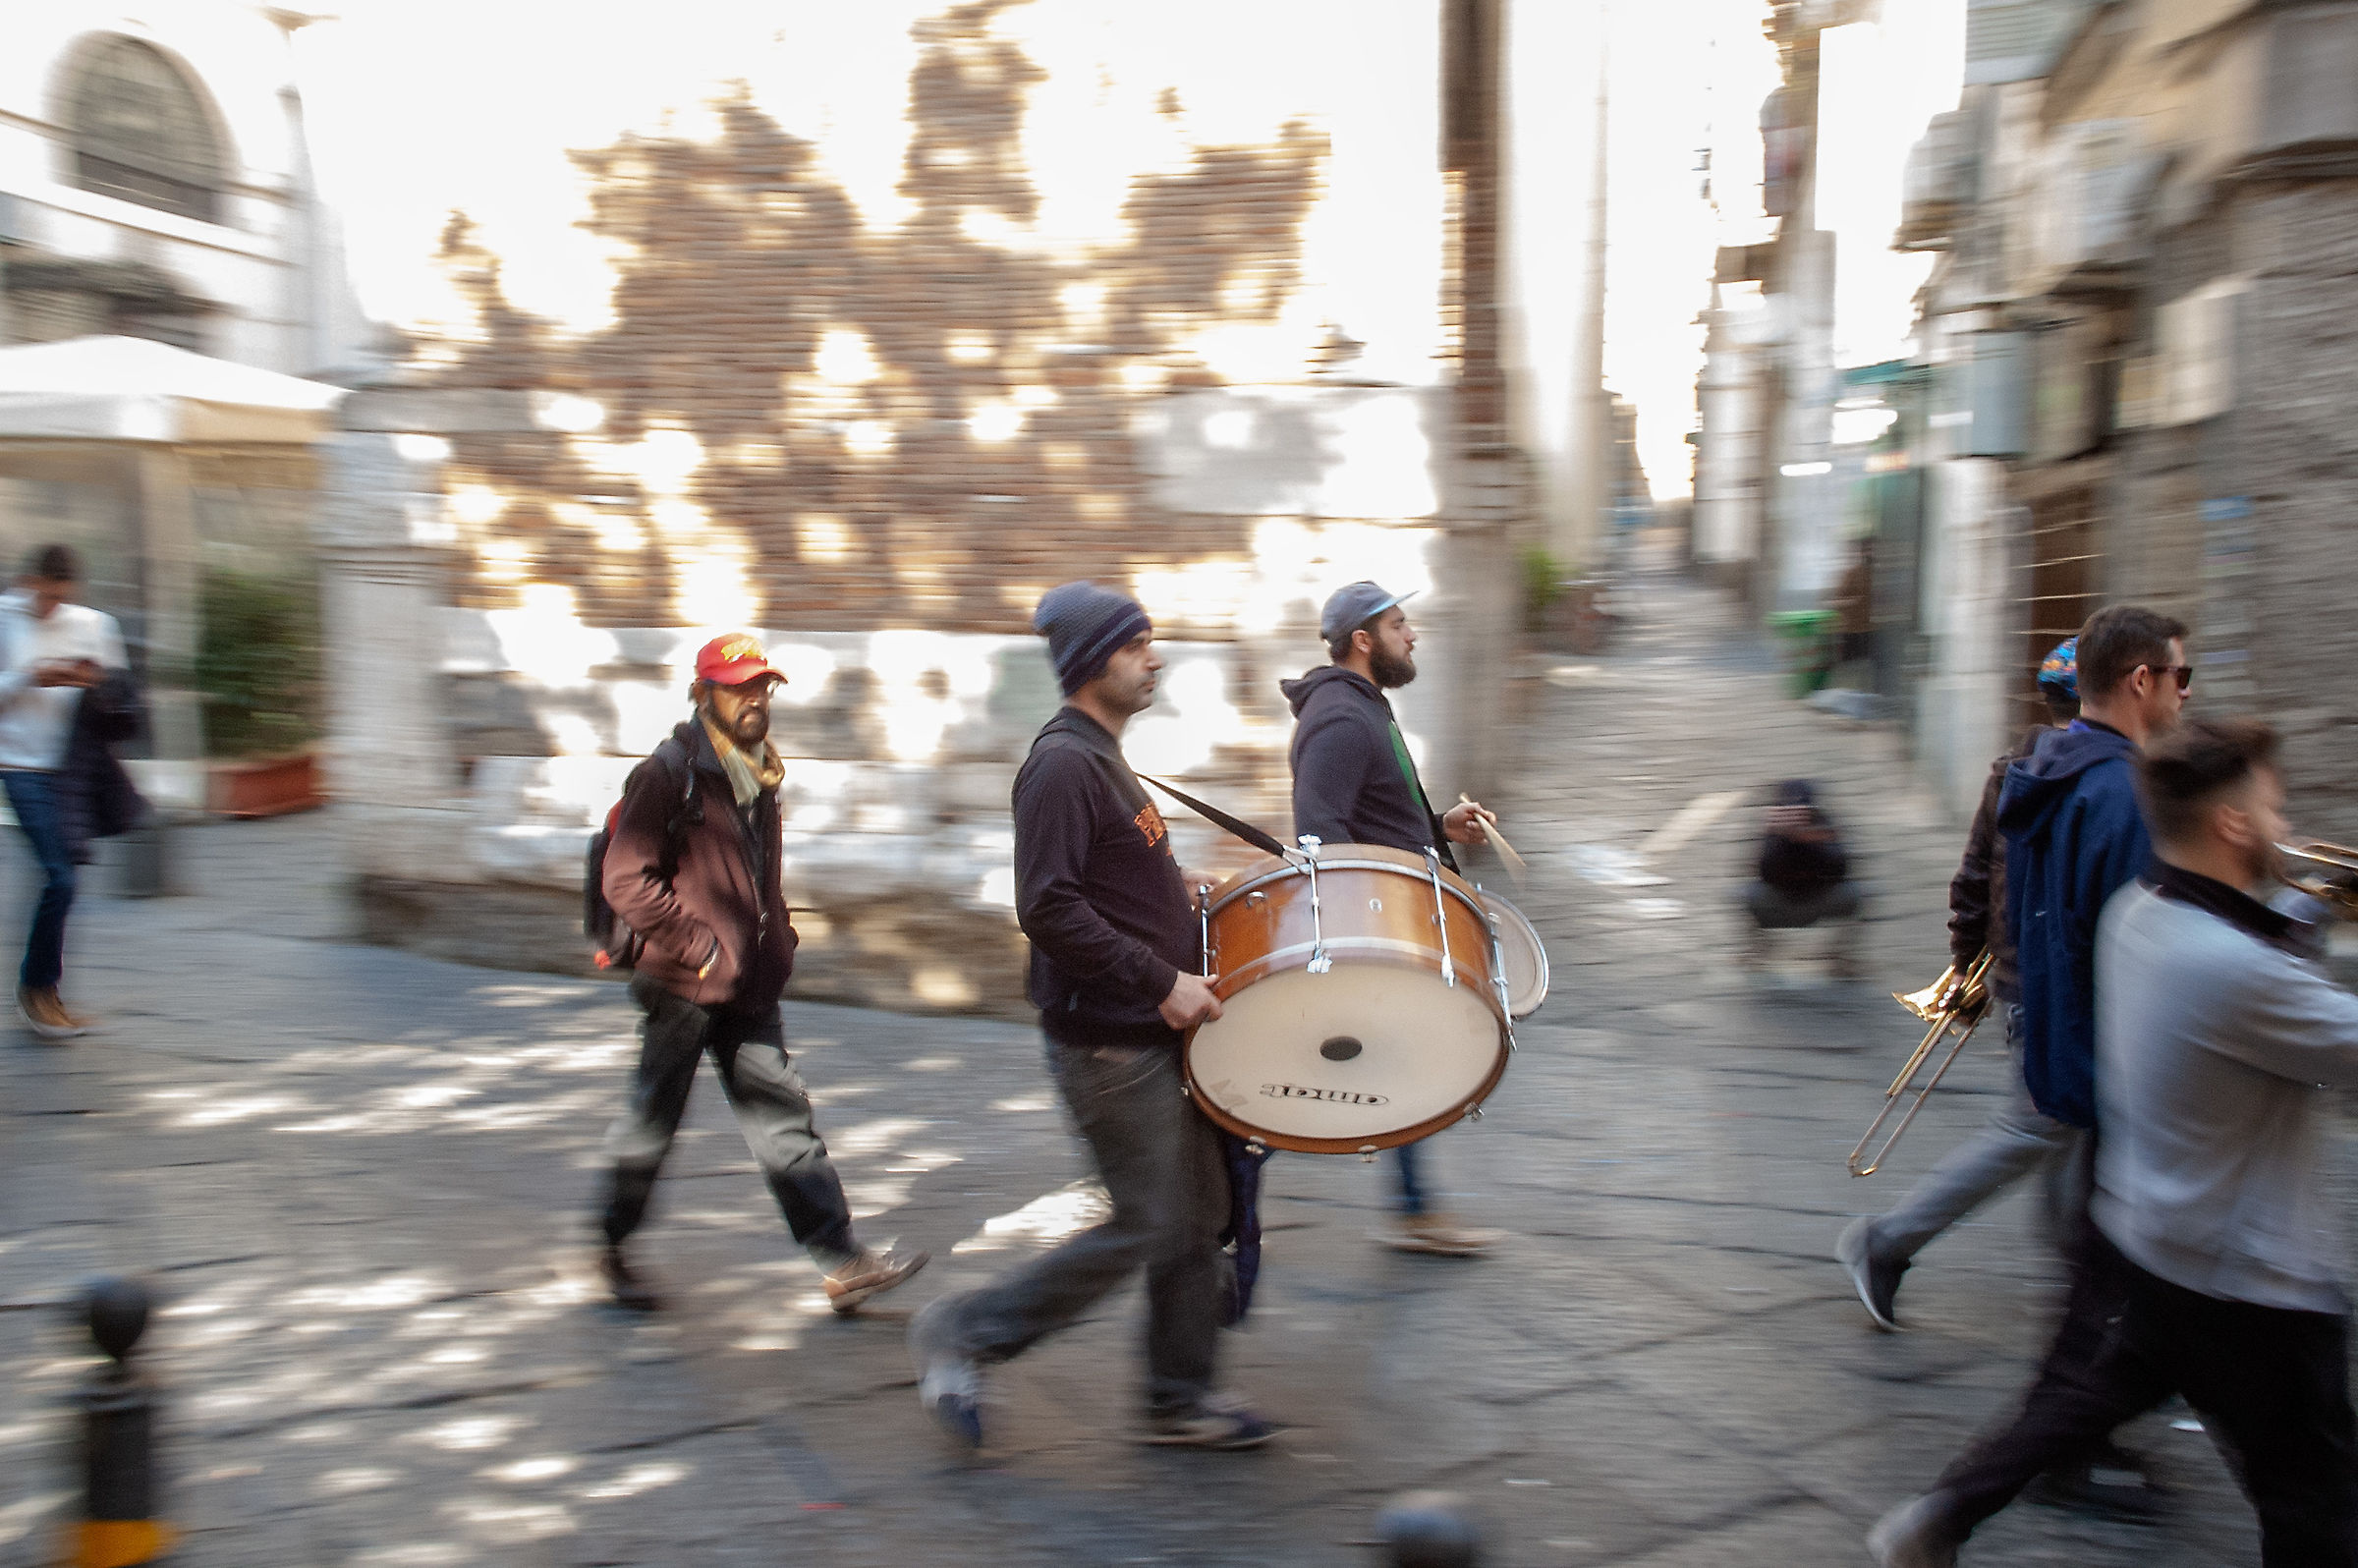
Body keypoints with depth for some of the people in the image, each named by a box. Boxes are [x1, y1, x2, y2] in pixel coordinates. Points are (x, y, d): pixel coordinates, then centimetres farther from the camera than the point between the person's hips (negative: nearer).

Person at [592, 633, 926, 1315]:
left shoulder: (758, 777, 12)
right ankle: (612, 1250, 28)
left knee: (783, 1119, 4)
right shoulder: (668, 774, -14)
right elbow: (626, 881, -20)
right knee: (652, 1121, 8)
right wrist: (700, 950, -19)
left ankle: (841, 1264, 4)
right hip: (684, 988, -7)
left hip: (749, 990, 7)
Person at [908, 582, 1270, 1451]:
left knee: (1199, 1215, 12)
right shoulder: (1062, 762, -17)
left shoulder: (1103, 757, 15)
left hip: (1155, 1029, 10)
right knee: (1146, 1228, -3)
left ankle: (1181, 1399, 24)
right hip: (1107, 1042, -10)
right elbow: (1047, 907, -25)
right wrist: (1163, 981, -23)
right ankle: (964, 1332, 10)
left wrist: (1181, 891, 12)